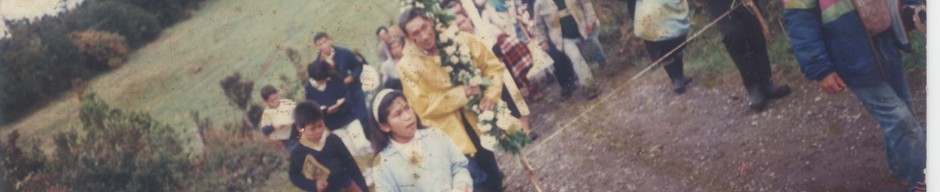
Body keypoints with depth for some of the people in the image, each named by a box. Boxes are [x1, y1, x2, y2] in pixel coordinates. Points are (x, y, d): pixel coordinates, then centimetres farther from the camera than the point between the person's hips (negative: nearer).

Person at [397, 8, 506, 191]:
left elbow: (493, 66, 1)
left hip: (480, 120, 3)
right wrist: (461, 93, -21)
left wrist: (491, 95, -15)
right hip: (456, 135, -3)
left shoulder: (460, 41, -7)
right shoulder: (408, 65, -15)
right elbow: (424, 107, -16)